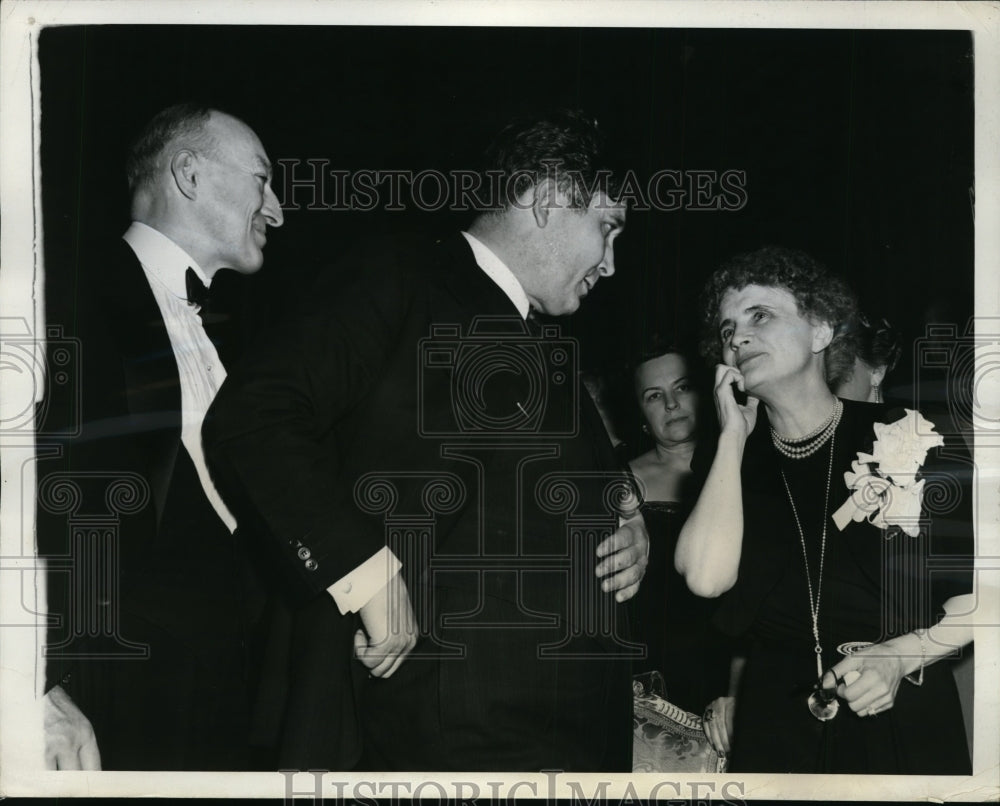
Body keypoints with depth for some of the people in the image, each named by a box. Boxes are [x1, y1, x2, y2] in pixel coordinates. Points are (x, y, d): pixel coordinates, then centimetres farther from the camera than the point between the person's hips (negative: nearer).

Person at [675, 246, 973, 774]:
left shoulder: (908, 439, -7)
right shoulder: (729, 461, 1)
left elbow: (975, 596, -3)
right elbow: (707, 577, -18)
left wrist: (902, 656, -18)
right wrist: (734, 435, -10)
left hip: (906, 726, -2)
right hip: (775, 730, 2)